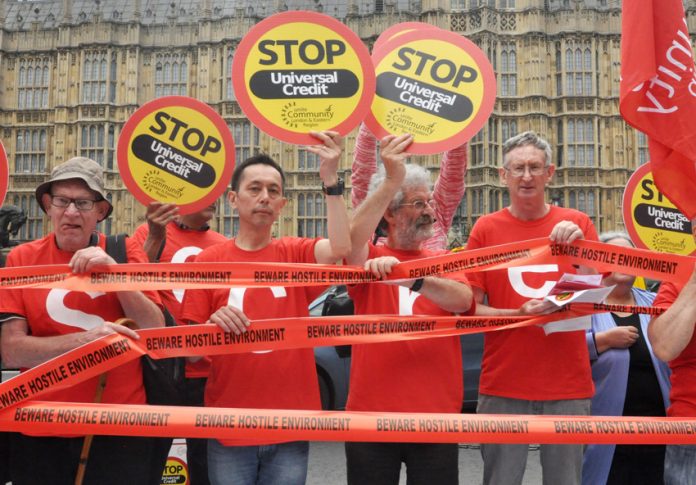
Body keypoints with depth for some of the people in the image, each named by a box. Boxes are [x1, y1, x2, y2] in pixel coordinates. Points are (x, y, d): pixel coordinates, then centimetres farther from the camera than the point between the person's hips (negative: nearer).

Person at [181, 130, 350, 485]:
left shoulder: (295, 254, 2)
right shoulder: (208, 261, -1)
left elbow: (341, 248, -20)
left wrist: (330, 179, -21)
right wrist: (212, 326, -20)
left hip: (290, 427, 1)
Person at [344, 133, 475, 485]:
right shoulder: (369, 260, 1)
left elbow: (463, 300, -14)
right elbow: (352, 238, -23)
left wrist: (412, 277, -33)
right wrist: (391, 180, -34)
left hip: (436, 416, 2)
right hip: (371, 414, -1)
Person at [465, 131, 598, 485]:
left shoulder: (577, 224, 5)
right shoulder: (486, 228, 1)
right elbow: (472, 308, 0)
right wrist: (520, 314, -16)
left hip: (568, 384, 1)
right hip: (503, 385, -1)